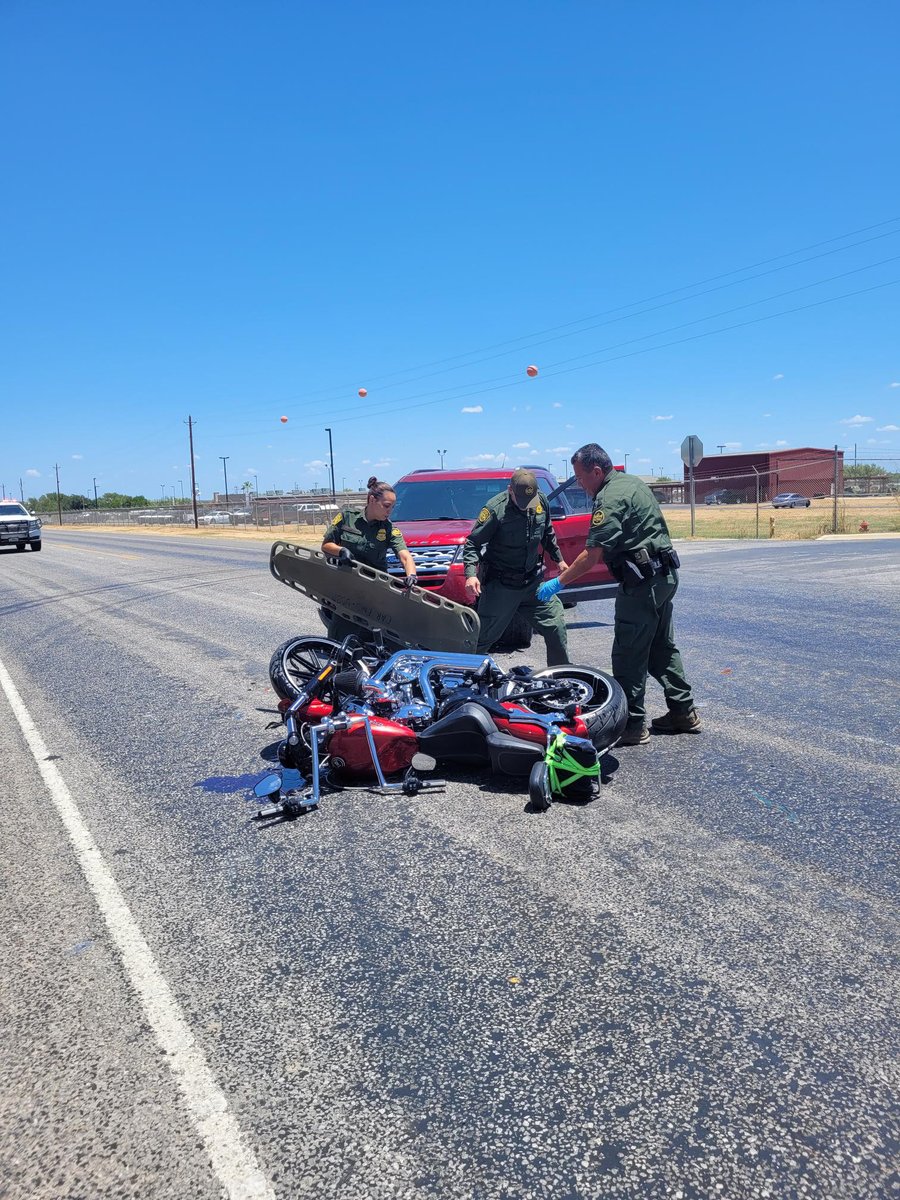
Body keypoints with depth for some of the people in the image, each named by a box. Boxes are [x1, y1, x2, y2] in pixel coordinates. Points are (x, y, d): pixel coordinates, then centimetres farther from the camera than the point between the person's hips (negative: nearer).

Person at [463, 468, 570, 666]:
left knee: (556, 627, 7)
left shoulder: (542, 501, 0)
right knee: (483, 637, -2)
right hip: (500, 586, -5)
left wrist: (558, 559, 23)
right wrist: (471, 574, -27)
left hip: (533, 581, 5)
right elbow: (472, 542, -15)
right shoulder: (495, 509, -17)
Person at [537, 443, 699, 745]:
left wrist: (558, 583, -15)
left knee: (629, 655, -5)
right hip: (665, 575, 10)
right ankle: (683, 712, 24)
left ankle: (632, 725, -1)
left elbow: (592, 554, -21)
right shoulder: (632, 482, 14)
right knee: (662, 648, 17)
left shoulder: (610, 499, -17)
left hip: (642, 581, -10)